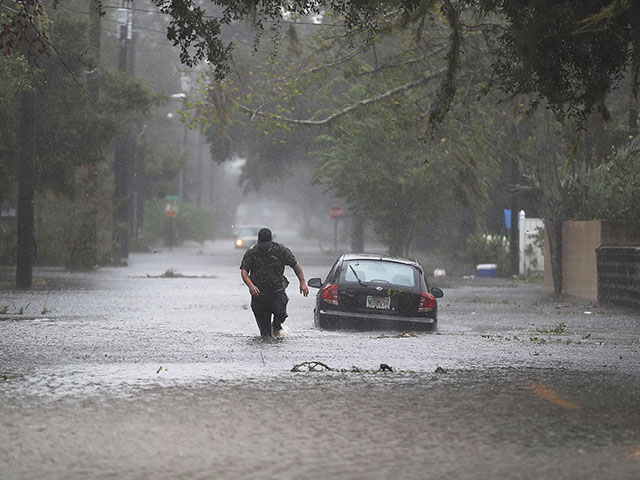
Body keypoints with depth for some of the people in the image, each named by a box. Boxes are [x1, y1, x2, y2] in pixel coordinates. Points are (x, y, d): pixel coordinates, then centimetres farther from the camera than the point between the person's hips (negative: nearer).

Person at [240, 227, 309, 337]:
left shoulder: (281, 250, -2)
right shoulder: (251, 253, -3)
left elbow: (295, 265, 6)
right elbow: (244, 271, -5)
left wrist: (302, 282, 0)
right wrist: (251, 286, -22)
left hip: (277, 290, 0)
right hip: (259, 294, 0)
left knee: (280, 312, -24)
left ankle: (276, 327, 8)